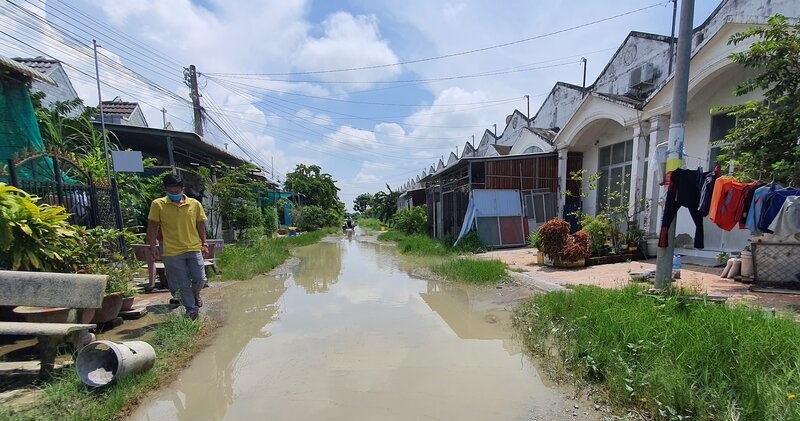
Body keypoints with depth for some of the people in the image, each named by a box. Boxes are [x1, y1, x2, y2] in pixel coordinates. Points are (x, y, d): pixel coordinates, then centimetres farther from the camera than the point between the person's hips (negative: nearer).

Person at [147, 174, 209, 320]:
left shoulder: (195, 204, 3)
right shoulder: (158, 204, 0)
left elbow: (200, 225, 10)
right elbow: (153, 226, 4)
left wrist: (204, 244, 9)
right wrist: (153, 246, -1)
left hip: (194, 248, 1)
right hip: (172, 252, -1)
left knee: (200, 279, -1)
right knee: (182, 284, 4)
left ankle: (195, 295, 32)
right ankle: (191, 309, 19)